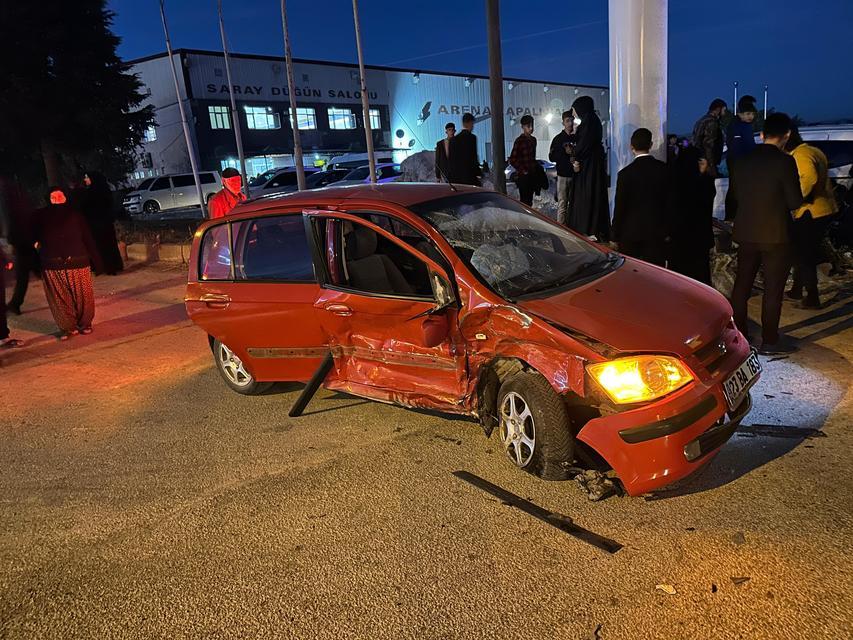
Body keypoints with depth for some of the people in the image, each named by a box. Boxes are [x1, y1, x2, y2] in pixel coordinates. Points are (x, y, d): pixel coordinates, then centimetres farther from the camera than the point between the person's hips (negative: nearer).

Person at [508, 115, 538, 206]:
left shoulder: (533, 140, 12)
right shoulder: (519, 140, -10)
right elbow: (512, 160, -12)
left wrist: (535, 169, 13)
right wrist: (523, 171, -12)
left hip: (532, 175, 7)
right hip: (523, 176, -7)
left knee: (530, 200, 11)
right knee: (524, 201, -7)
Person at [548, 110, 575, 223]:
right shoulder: (558, 138, 3)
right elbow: (551, 157, -1)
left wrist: (576, 156, -8)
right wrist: (565, 152, -13)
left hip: (575, 175, 3)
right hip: (563, 175, -3)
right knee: (562, 203, -5)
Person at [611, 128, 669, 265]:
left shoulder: (625, 173, -11)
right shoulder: (664, 169, -1)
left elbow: (620, 207, -7)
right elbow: (670, 201, 5)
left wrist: (615, 236, 2)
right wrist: (667, 230, 15)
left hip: (630, 233, -3)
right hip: (657, 233, 3)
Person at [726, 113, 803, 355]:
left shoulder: (743, 161, 3)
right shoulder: (784, 162, -13)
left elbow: (732, 197, 11)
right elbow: (795, 202, -12)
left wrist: (733, 218, 25)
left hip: (746, 233, 5)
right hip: (775, 235, -5)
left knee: (741, 285, 14)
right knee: (773, 289, 4)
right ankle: (769, 341, 10)